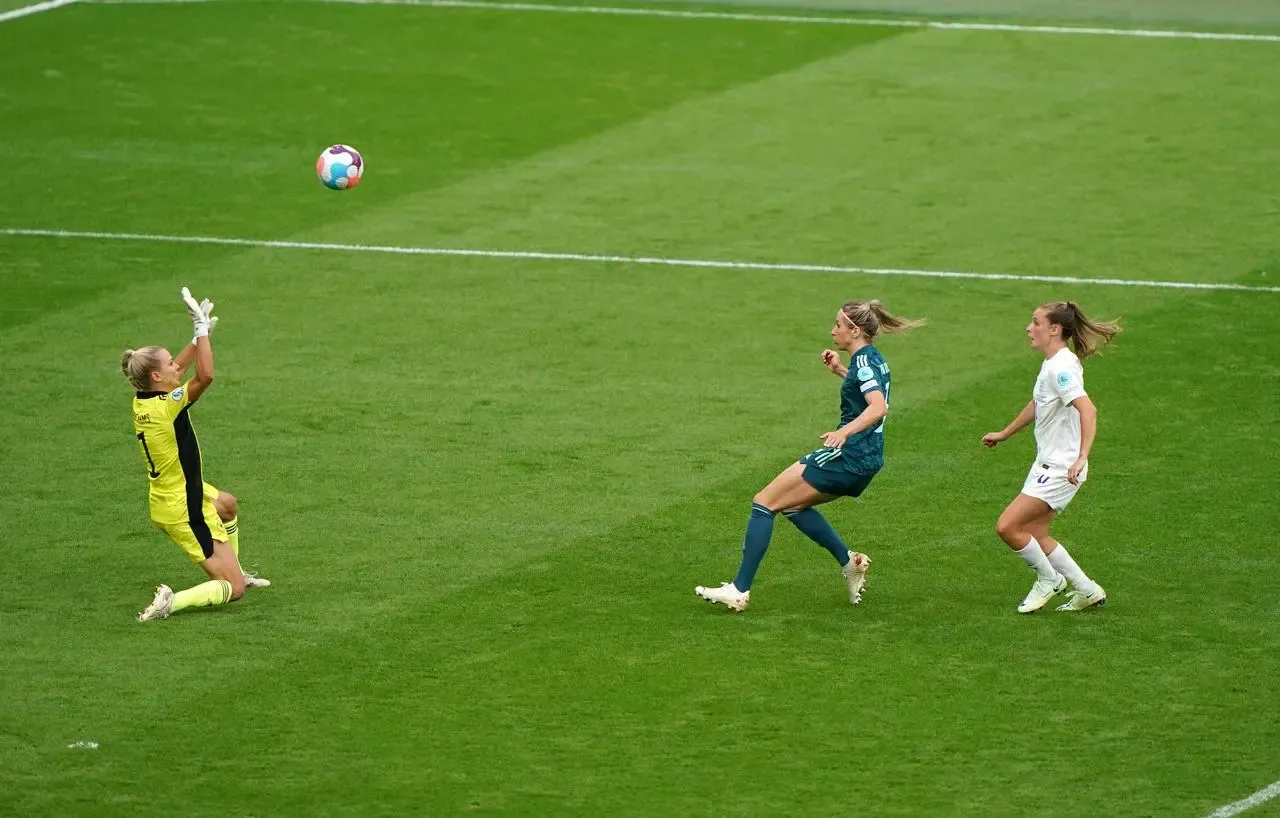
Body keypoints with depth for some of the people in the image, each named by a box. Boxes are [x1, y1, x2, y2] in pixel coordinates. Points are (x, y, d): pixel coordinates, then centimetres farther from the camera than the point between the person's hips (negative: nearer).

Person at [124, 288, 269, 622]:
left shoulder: (141, 402, -2)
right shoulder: (166, 406, -27)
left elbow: (177, 370, 16)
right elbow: (205, 375, -39)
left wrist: (201, 334, 9)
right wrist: (201, 329, -29)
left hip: (165, 496, 9)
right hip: (184, 512, -9)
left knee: (227, 504, 39)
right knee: (233, 590, -5)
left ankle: (233, 572, 48)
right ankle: (172, 602, -23)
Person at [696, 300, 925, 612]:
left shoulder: (863, 361, -14)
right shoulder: (873, 359, 14)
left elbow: (879, 407, -30)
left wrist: (846, 431, -43)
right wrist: (840, 370, 28)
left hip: (845, 456, -10)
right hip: (866, 461, 10)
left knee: (765, 502, -6)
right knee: (791, 504, 25)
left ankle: (739, 591, -9)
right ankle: (849, 562, 15)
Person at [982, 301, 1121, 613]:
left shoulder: (1062, 367, -21)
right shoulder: (1052, 364, 10)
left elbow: (1087, 410, -33)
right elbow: (1038, 405, 29)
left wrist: (1081, 457, -42)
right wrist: (1004, 433, 40)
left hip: (1061, 469, -10)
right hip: (1046, 464, 10)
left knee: (1007, 526, -12)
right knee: (1035, 534, 13)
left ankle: (1049, 579, 9)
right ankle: (1086, 590, 22)